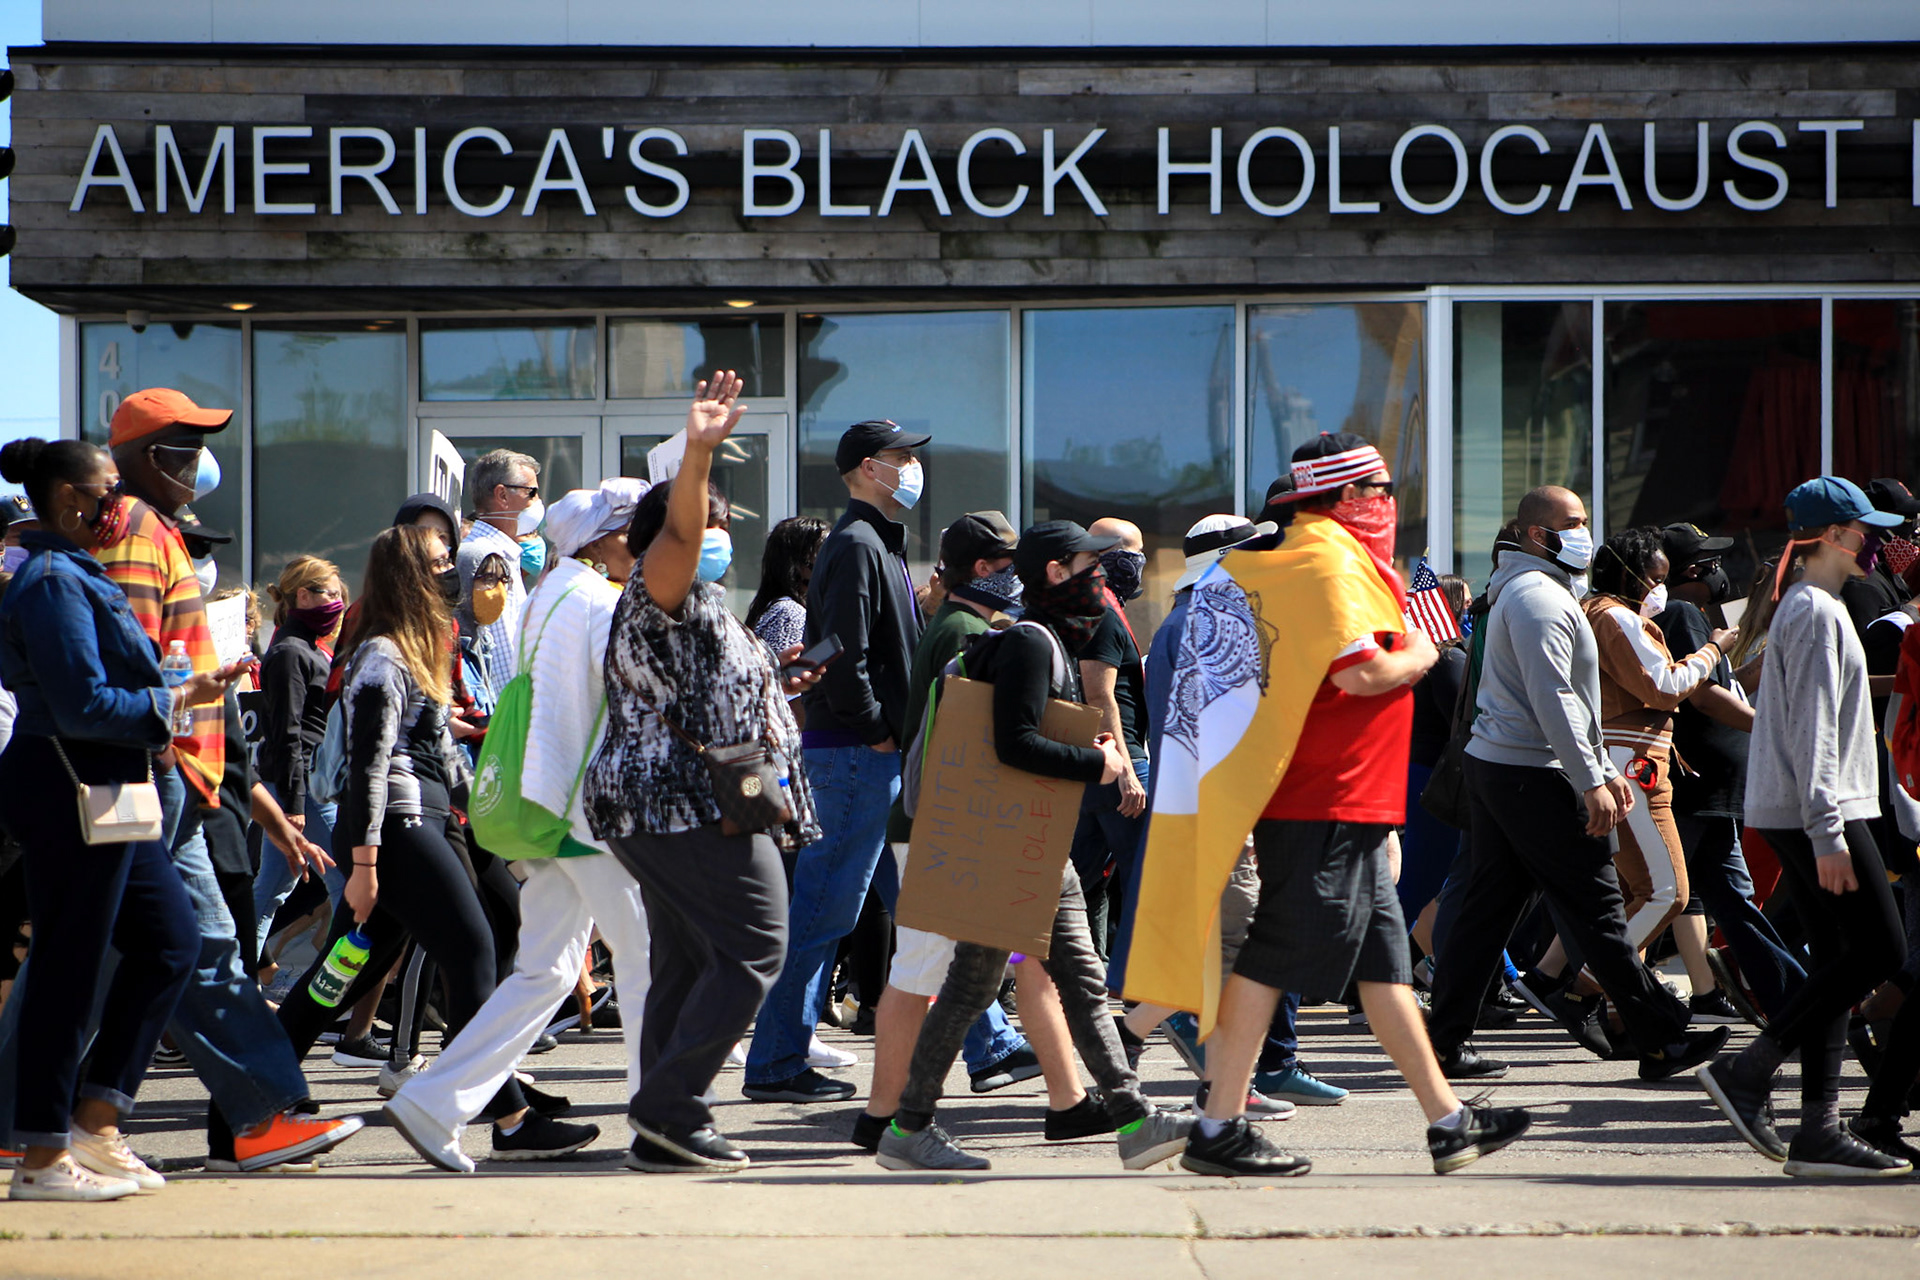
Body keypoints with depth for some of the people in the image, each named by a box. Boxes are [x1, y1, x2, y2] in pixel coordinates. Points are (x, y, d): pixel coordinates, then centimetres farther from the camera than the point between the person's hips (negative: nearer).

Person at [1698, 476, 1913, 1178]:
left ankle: (1820, 1128, 4)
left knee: (1837, 957, 6)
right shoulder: (1815, 611, -12)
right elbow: (1811, 726, -18)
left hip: (1795, 812, 10)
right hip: (1813, 811, -10)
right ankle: (1749, 1071, -8)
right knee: (1881, 948, -8)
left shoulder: (1811, 607, 20)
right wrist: (1827, 831, -22)